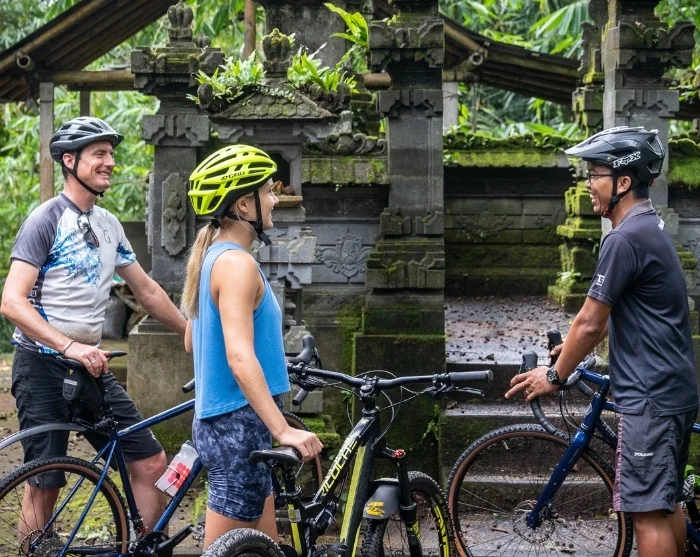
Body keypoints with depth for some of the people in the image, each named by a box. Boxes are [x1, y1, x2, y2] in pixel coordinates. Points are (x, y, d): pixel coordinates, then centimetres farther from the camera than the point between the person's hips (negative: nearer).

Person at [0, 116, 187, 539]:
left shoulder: (108, 225, 12)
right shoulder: (46, 220, -10)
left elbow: (147, 290, 21)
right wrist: (70, 346, -28)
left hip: (91, 366, 7)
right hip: (43, 366, -7)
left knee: (152, 462, 0)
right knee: (45, 485, -2)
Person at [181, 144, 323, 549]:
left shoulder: (212, 256, 13)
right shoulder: (237, 263, -18)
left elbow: (192, 342, 23)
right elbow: (240, 357, -27)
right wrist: (283, 430, -31)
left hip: (219, 419, 10)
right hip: (239, 424, -10)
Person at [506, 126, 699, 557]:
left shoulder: (625, 239, -18)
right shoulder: (653, 229, 13)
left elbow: (590, 322, -14)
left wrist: (555, 376, -1)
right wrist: (572, 347, 24)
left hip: (649, 396, -10)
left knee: (648, 512, -6)